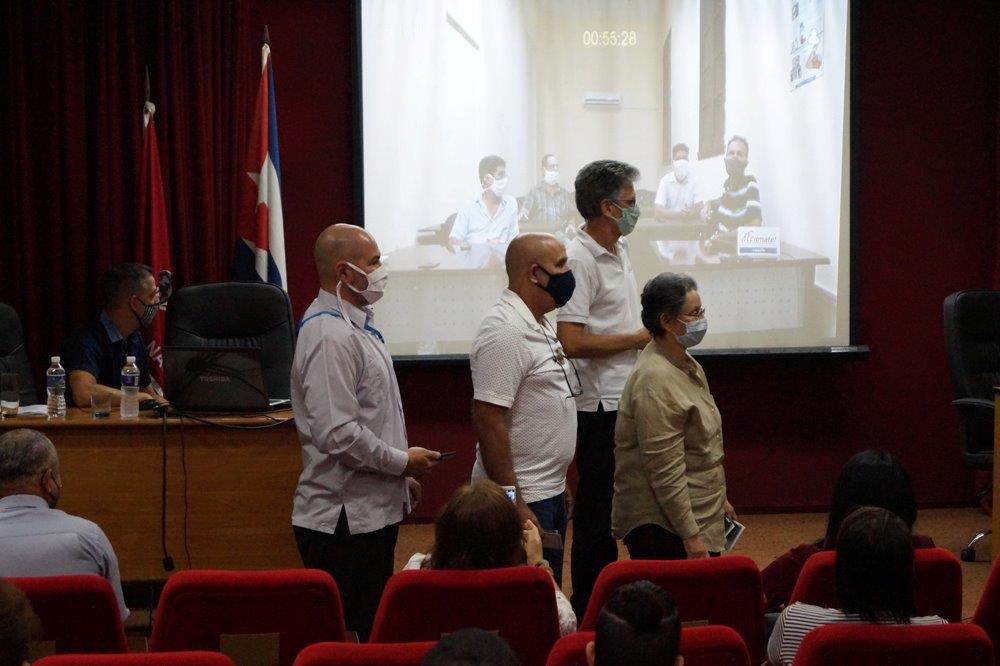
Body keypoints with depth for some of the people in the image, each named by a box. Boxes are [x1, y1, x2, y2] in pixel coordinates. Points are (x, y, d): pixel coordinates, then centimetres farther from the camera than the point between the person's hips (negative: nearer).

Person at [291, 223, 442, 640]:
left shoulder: (356, 324, 14)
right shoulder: (330, 336, -20)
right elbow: (337, 434, -26)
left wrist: (401, 477, 21)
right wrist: (402, 462, -14)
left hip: (372, 511, 10)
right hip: (344, 517, -10)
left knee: (371, 630, 15)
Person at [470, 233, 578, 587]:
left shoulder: (539, 325, 13)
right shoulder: (505, 332, -19)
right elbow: (488, 420, -23)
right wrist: (513, 504, -24)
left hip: (549, 491, 10)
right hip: (522, 498, -10)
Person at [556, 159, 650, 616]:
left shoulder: (620, 249, 13)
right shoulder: (579, 260, -17)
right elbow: (572, 341, -24)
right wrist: (639, 338, -15)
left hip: (628, 400, 9)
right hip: (599, 405, -9)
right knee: (596, 511, -1)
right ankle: (588, 609, 7)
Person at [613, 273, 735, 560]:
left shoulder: (685, 364, 12)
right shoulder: (656, 380, -20)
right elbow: (665, 470, -23)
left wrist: (719, 499, 27)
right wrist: (690, 536, -21)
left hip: (701, 515, 10)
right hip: (661, 526, -10)